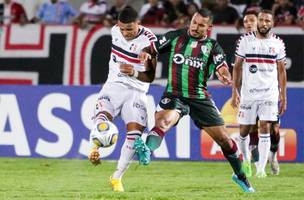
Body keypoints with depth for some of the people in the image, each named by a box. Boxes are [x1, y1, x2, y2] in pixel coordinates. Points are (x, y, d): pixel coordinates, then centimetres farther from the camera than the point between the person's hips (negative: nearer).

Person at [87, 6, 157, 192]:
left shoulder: (148, 40, -16)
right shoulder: (115, 30, -1)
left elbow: (151, 76, -21)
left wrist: (135, 73, -41)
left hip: (136, 91, -4)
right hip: (114, 85, 4)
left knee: (135, 133, -14)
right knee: (101, 116, -27)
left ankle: (117, 177, -4)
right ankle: (94, 149, -38)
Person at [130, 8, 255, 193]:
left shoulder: (212, 46, 2)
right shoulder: (175, 37, 2)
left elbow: (223, 70, -10)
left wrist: (225, 76, -35)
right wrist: (145, 53, -18)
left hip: (200, 98, 2)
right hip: (174, 95, -1)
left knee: (223, 138, 5)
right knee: (163, 121, -34)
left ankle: (240, 176, 25)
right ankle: (146, 150, -60)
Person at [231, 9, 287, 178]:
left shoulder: (277, 43, 5)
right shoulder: (245, 40, 0)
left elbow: (281, 71, 10)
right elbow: (237, 67, 4)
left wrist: (283, 96, 6)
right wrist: (235, 92, -2)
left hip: (269, 93, 0)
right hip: (248, 93, 0)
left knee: (265, 128, -10)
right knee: (244, 130, 4)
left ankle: (261, 169, -8)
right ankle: (246, 161, 28)